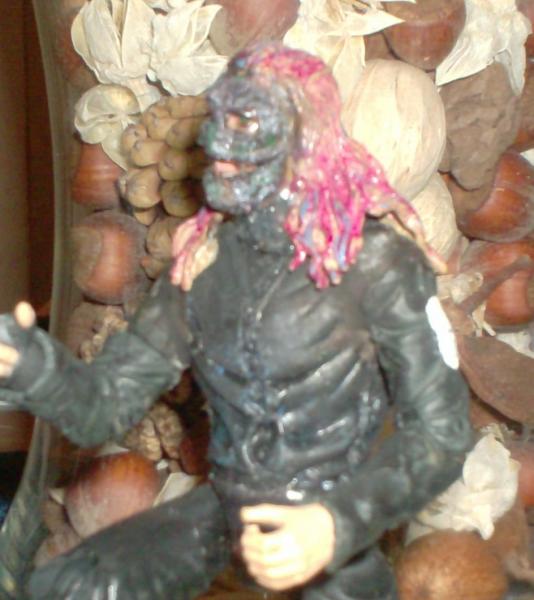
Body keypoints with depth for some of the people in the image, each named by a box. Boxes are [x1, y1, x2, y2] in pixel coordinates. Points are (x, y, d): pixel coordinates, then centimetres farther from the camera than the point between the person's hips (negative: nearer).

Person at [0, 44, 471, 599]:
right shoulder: (201, 260, -2)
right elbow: (110, 403, -4)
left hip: (335, 527, -3)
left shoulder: (374, 261, -15)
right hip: (229, 510, 3)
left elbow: (442, 429, -15)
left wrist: (337, 525, -28)